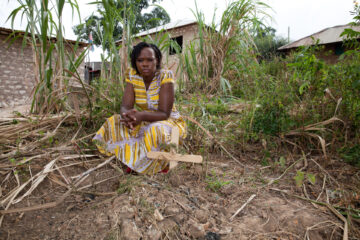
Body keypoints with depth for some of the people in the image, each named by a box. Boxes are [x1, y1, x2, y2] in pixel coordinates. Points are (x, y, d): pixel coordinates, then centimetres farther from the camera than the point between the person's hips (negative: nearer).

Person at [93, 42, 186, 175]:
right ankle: (133, 159, 2)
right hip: (144, 122, 5)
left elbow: (164, 114, -26)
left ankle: (161, 162, -3)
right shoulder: (133, 75, -7)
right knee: (114, 123, -15)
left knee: (156, 131, -37)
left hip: (169, 122, -4)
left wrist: (142, 116, -44)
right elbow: (125, 107, -14)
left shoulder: (165, 76, -20)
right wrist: (127, 114, -39)